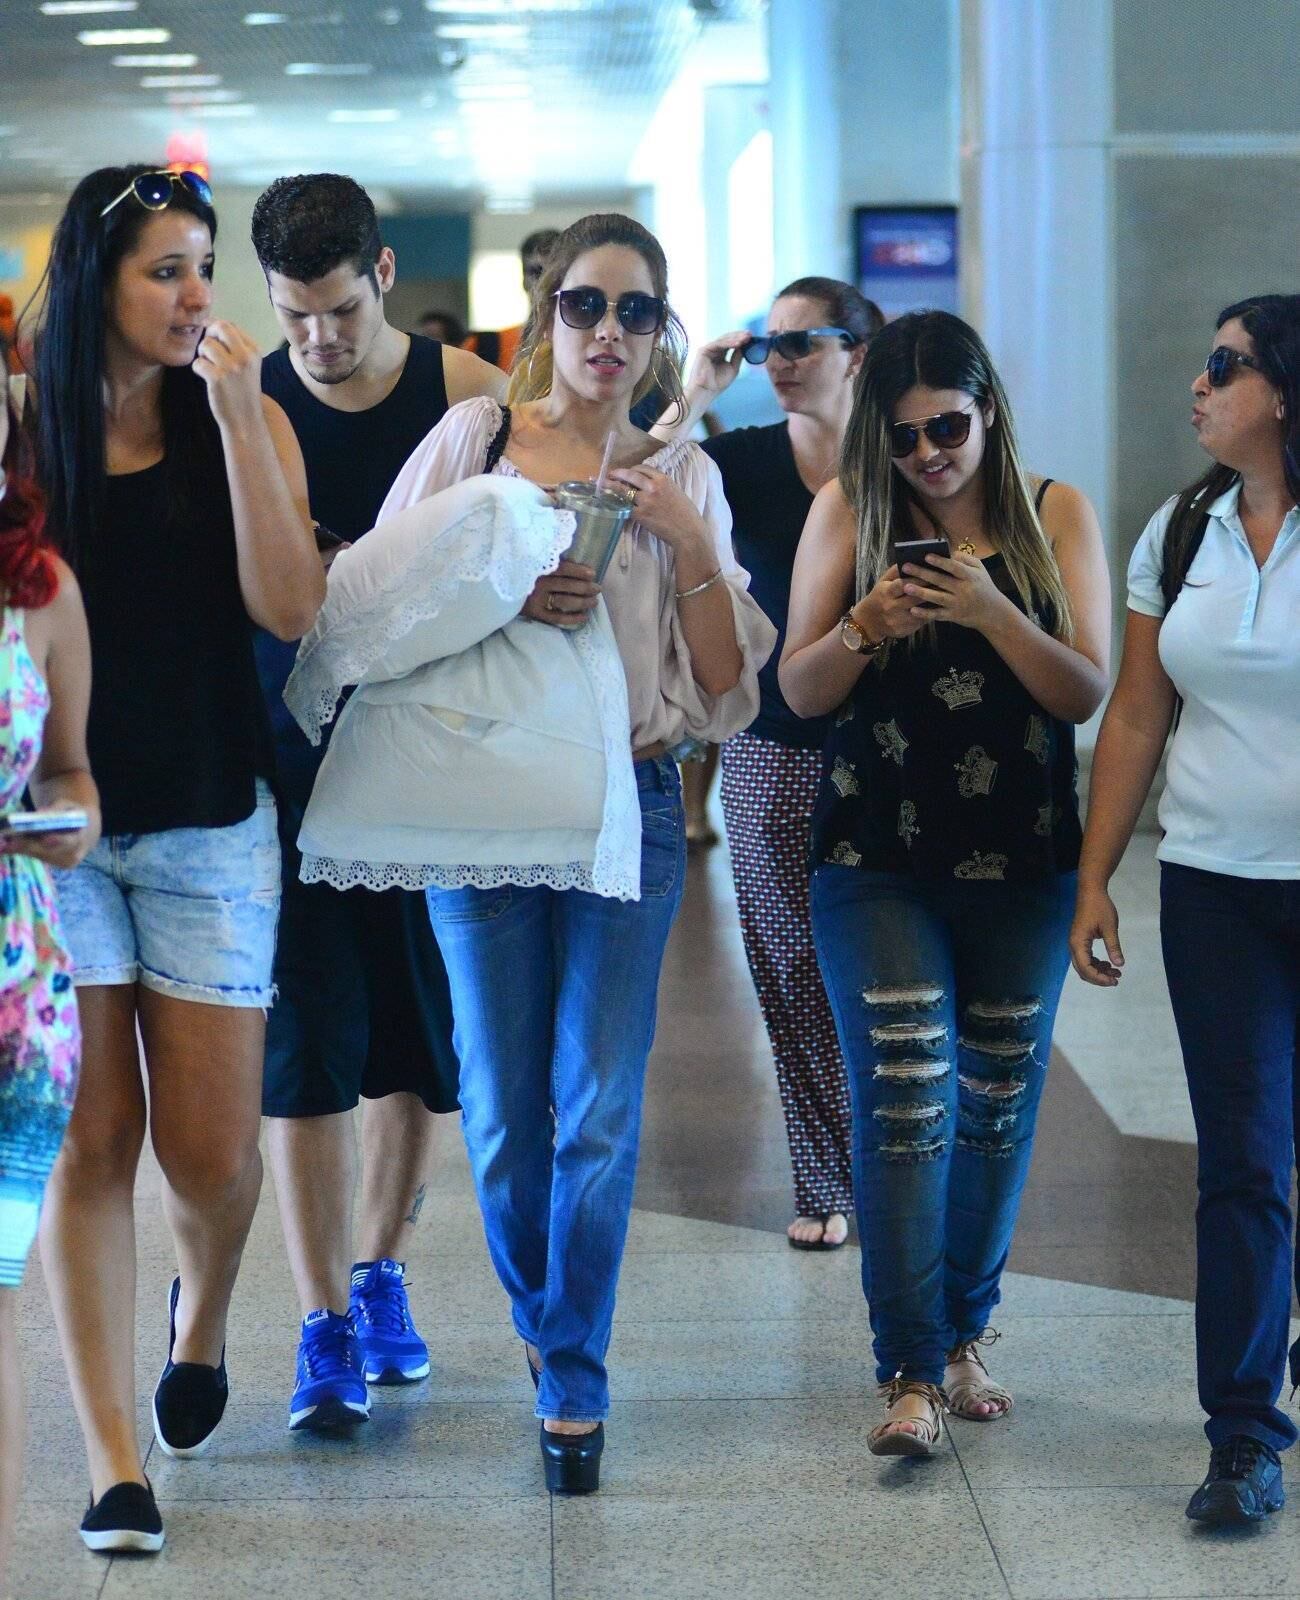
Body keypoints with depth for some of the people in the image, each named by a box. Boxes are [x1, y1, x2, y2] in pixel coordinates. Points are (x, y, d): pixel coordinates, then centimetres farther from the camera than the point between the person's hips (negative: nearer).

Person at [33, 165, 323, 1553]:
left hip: (208, 821, 1)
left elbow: (290, 609, -12)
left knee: (212, 1150, 1)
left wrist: (235, 410, -16)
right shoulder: (24, 425, 0)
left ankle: (202, 1312, 36)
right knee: (91, 1137, -2)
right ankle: (114, 1464, 5)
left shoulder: (244, 421, 1)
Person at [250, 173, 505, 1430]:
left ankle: (378, 1277, 30)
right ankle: (325, 1329, 2)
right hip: (296, 762, -1)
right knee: (305, 1039, -3)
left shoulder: (469, 393, -2)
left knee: (422, 1030, 10)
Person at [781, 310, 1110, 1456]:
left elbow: (1087, 693, -5)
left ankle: (961, 1334, 28)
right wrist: (863, 629, -20)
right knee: (902, 1105, -9)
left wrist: (991, 611, -20)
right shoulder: (848, 510, 1)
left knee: (998, 1105, 11)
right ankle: (911, 1374, -5)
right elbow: (799, 691, 0)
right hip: (879, 862, -1)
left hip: (1022, 864, 2)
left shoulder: (1056, 515, 1)